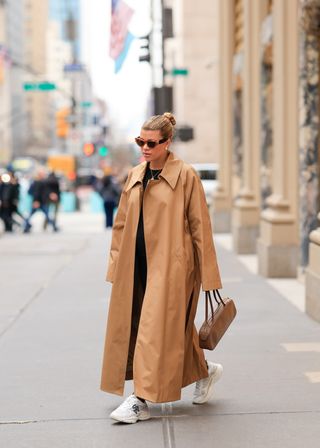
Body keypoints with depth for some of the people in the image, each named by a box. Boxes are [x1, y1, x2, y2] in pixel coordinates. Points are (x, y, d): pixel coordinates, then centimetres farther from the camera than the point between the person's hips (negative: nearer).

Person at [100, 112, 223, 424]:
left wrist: (207, 274, -6)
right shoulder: (135, 176, 11)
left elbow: (199, 226, -6)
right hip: (136, 266, 7)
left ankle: (141, 400, -4)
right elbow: (121, 223, 16)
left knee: (157, 328, -8)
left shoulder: (185, 176, -6)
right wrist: (116, 263, 11)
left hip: (170, 264, -7)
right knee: (145, 326, 13)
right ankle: (204, 371, 33)